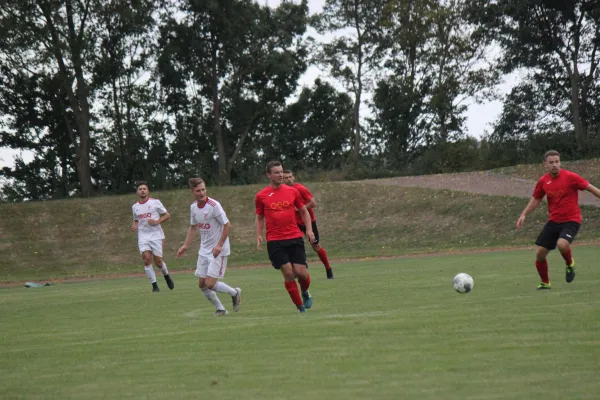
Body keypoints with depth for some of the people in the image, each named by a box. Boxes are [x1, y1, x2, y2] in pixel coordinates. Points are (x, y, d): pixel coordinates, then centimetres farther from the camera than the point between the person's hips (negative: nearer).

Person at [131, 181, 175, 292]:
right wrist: (135, 226, 2)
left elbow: (167, 215, 3)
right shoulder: (135, 207, 11)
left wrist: (157, 221, -14)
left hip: (156, 235, -2)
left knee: (158, 261, -3)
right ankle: (154, 286, -7)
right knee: (147, 259, -15)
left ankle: (166, 276, 30)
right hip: (143, 236, 2)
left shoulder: (155, 202, 0)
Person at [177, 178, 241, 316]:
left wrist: (219, 245, -21)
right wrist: (185, 246, 13)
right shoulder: (193, 207, 3)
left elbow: (227, 225, -16)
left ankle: (234, 293, 14)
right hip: (204, 250, 7)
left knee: (210, 284, -12)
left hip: (218, 251, -7)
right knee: (202, 284, 6)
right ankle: (220, 309, 22)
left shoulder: (214, 205, -19)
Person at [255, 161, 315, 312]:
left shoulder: (292, 191, 6)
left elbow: (304, 211, 15)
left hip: (295, 238, 1)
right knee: (288, 274, -8)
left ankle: (305, 292, 26)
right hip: (275, 241, -1)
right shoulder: (261, 196, 3)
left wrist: (309, 229, 3)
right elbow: (259, 217, 14)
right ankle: (300, 306, 4)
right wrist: (259, 236, 1)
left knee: (301, 272, -7)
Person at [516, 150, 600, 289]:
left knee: (561, 244, -32)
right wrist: (523, 214, 5)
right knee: (540, 253, 0)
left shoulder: (570, 177, -13)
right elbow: (536, 199, 15)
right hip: (553, 221, 5)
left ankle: (570, 264, 2)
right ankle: (545, 283, 24)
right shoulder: (543, 181, 2)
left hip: (571, 220, -5)